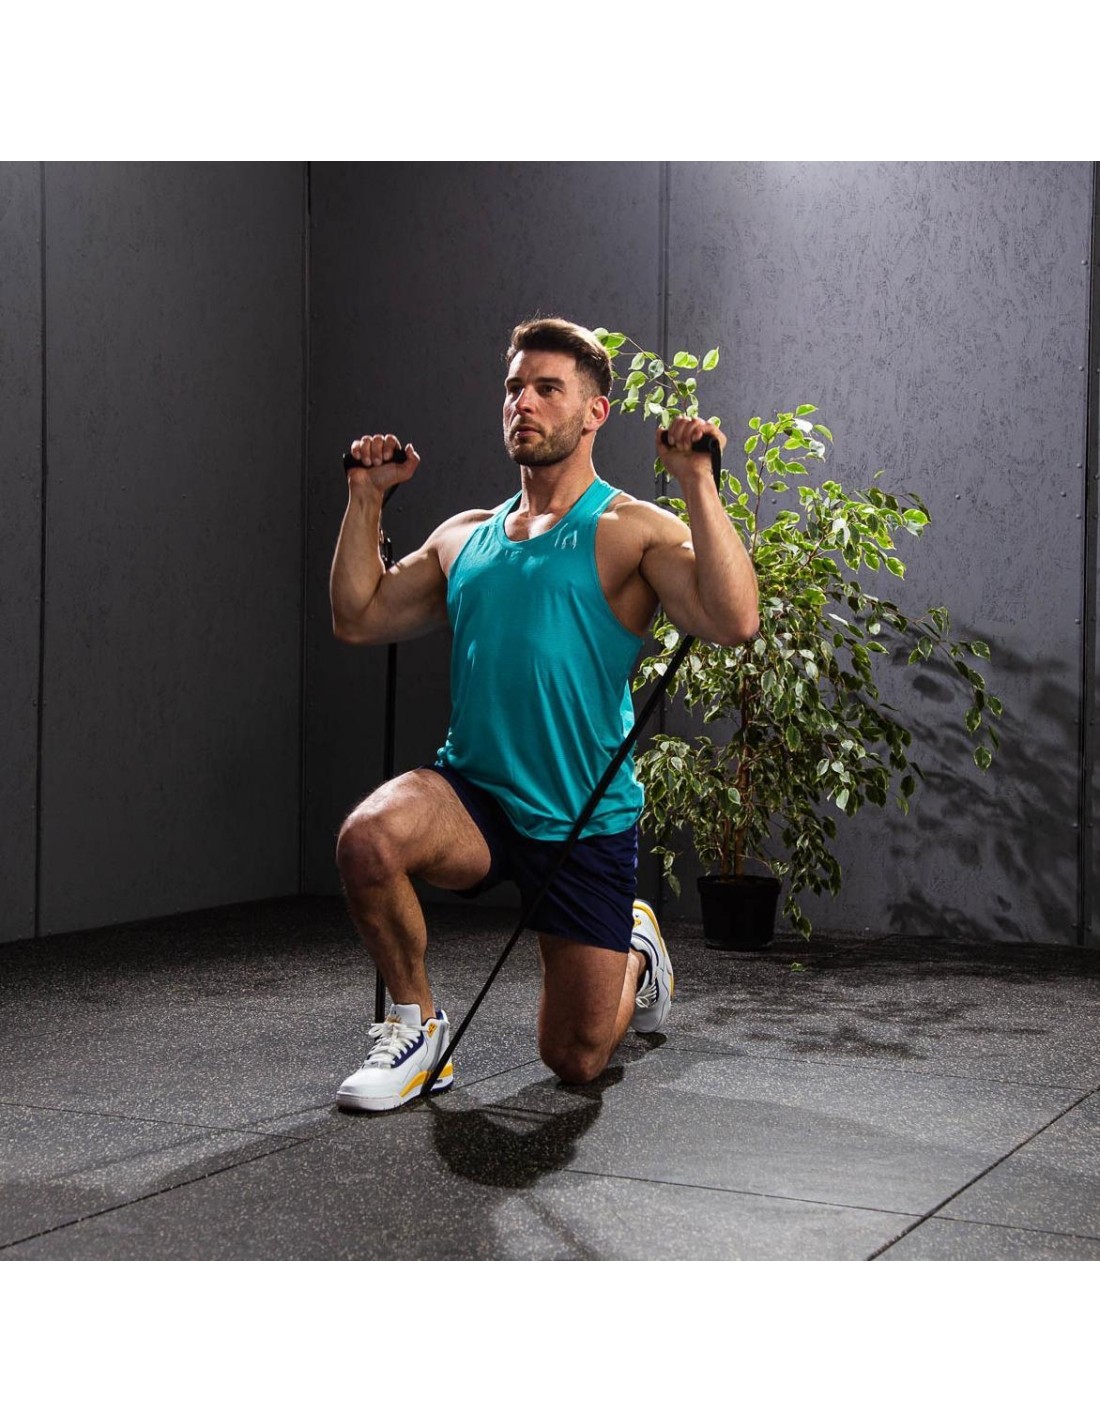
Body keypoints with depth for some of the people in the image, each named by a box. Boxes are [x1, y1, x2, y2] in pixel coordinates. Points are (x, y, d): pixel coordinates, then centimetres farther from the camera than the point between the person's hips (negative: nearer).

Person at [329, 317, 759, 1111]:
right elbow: (358, 619, 16)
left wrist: (698, 482, -22)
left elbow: (734, 622, -22)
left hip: (585, 823, -3)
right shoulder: (465, 537, 11)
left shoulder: (633, 531, -6)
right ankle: (418, 1025, -6)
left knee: (577, 1062, 5)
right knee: (369, 836, -32)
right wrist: (367, 500, 13)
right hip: (473, 796, 3)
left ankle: (636, 949, 41)